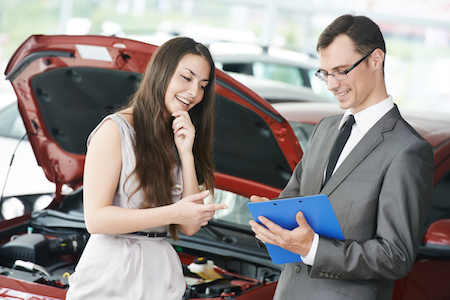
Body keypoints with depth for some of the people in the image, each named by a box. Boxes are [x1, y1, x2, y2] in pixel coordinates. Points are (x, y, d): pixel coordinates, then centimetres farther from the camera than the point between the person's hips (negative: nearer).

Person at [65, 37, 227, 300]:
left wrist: (186, 154, -4)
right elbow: (96, 219, -16)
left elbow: (190, 227, 3)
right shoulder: (116, 130, -8)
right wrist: (173, 213, -20)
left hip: (162, 278, 6)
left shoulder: (178, 139, 13)